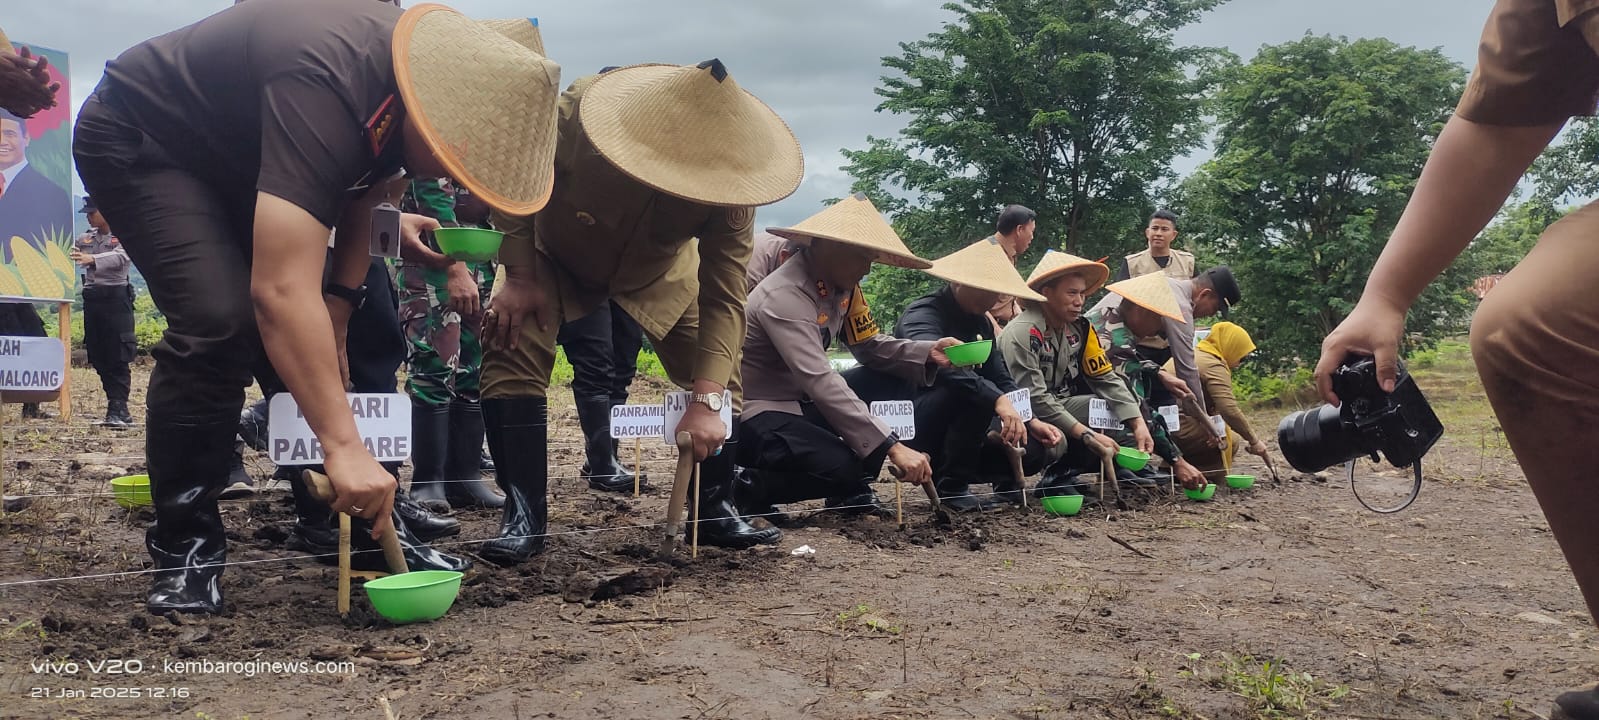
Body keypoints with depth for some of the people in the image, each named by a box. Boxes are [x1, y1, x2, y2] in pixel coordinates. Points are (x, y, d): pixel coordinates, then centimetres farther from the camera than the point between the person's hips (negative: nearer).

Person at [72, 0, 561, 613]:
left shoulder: (437, 69, -16)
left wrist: (338, 319, -9)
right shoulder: (323, 87, -41)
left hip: (236, 157, 8)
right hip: (139, 143, -8)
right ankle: (182, 547, -10)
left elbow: (364, 196, -2)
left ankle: (369, 517, 10)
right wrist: (342, 445, -51)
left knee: (372, 327, 0)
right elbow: (280, 290, -48)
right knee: (218, 321, -26)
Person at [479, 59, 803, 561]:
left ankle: (715, 511, 10)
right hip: (558, 255, -1)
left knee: (720, 376, -6)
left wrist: (706, 401, -37)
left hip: (657, 271, 2)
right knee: (513, 345, -24)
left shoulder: (726, 186, -34)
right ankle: (524, 515, -16)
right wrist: (519, 277, -26)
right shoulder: (574, 116, -40)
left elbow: (723, 299, -30)